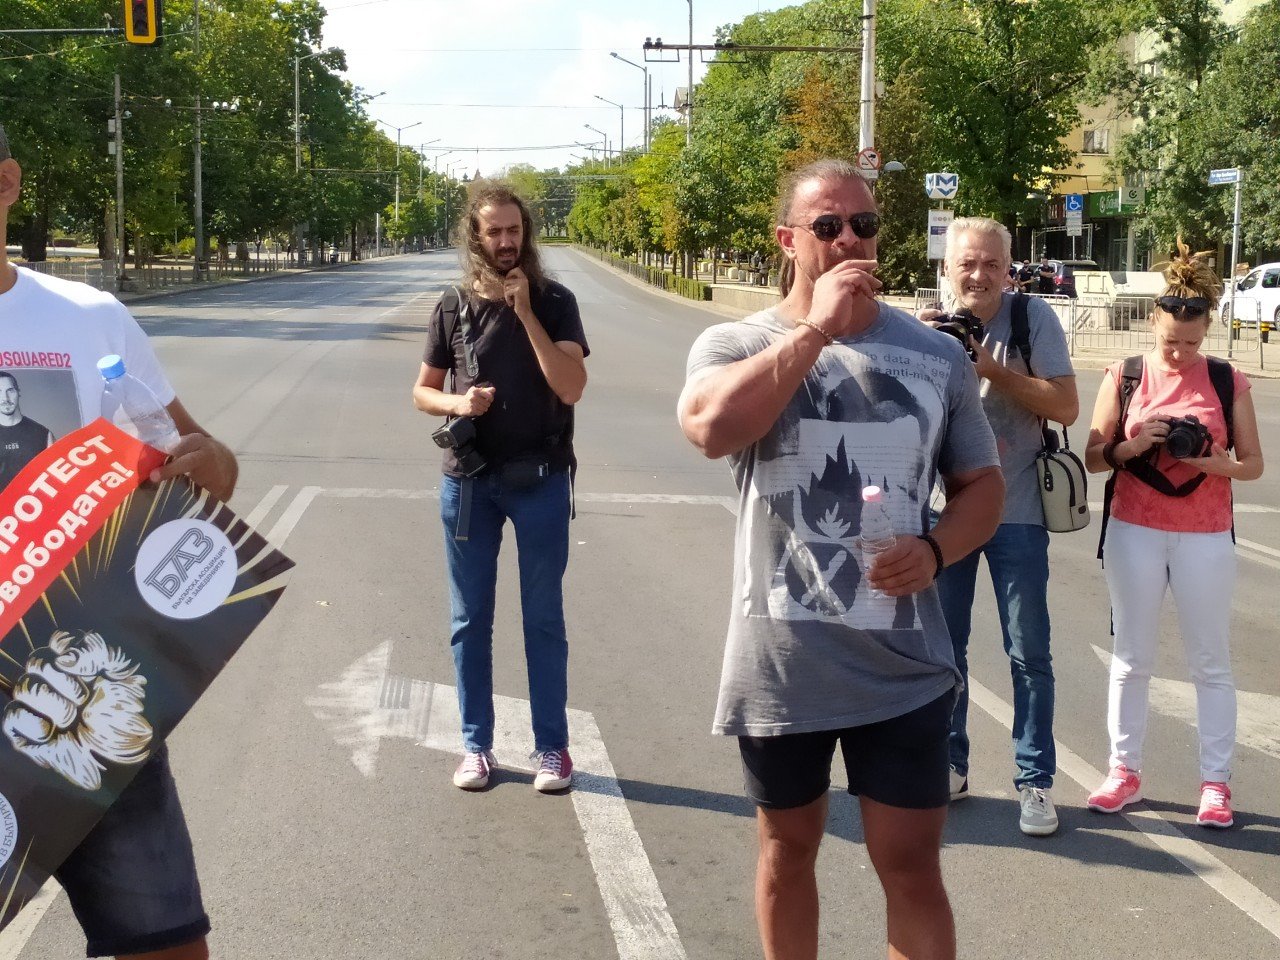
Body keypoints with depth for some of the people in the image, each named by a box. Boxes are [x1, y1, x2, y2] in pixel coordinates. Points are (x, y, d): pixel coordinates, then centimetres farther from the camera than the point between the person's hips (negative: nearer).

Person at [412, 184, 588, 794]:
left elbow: (571, 388, -15)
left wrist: (526, 313, -19)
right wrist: (455, 403, -12)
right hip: (468, 481, 2)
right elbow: (422, 391, 10)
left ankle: (552, 747, 16)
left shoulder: (554, 303, -4)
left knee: (543, 619, 6)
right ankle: (476, 745, 21)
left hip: (540, 480, -2)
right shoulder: (453, 308, 2)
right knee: (470, 621, 9)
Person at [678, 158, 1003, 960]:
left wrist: (937, 549, -11)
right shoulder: (734, 345, -5)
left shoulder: (937, 356, 2)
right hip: (781, 665, 0)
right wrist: (817, 327, -22)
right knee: (788, 846, 18)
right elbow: (711, 428, -27)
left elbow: (982, 483, 10)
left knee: (912, 865, 5)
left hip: (903, 668, 1)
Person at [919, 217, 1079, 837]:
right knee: (943, 646, 12)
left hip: (1015, 512, -3)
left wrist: (993, 369, -23)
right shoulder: (928, 327, -1)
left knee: (1028, 653, 3)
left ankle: (1035, 781, 14)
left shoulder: (1033, 319, -9)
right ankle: (950, 767, 27)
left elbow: (1066, 407, -14)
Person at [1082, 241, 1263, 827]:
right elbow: (1094, 456, 1)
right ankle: (1125, 772, 18)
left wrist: (1214, 462, -17)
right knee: (1131, 658, 8)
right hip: (1134, 533, 1)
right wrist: (1132, 447, -18)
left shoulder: (1228, 381, 0)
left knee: (1211, 662, 4)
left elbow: (1253, 463, 2)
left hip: (1205, 537, 0)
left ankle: (1216, 782, 12)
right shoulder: (1124, 375, 1)